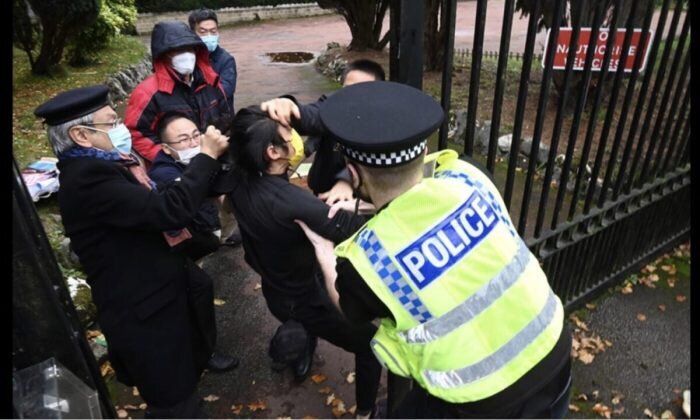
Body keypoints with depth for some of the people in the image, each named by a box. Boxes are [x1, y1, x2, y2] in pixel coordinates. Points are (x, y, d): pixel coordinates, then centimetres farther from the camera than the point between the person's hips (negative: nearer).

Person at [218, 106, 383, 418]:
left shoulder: (237, 181, -16)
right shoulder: (295, 204, -39)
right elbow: (361, 228, -37)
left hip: (275, 292, 7)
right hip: (306, 301, -7)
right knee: (371, 344, 15)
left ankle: (302, 357, 60)